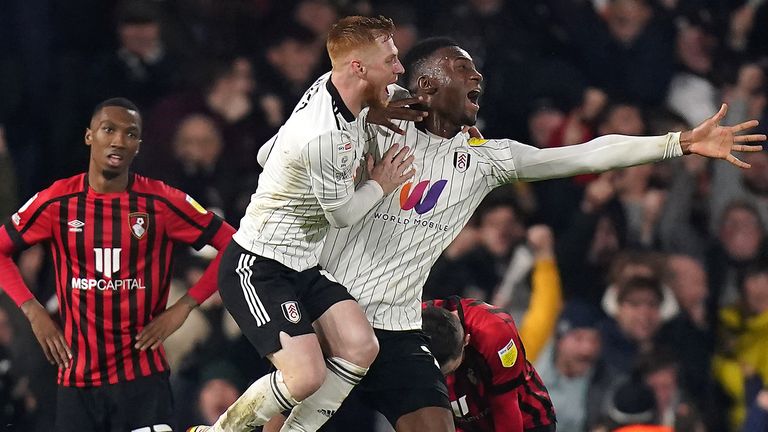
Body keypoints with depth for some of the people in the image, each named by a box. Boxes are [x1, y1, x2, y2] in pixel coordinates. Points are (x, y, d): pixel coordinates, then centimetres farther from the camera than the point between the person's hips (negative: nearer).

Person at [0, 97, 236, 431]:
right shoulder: (57, 202, 1)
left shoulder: (161, 202, -3)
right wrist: (33, 313, 0)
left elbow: (231, 244, 1)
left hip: (143, 375, -2)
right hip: (76, 376, 2)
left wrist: (182, 309, -6)